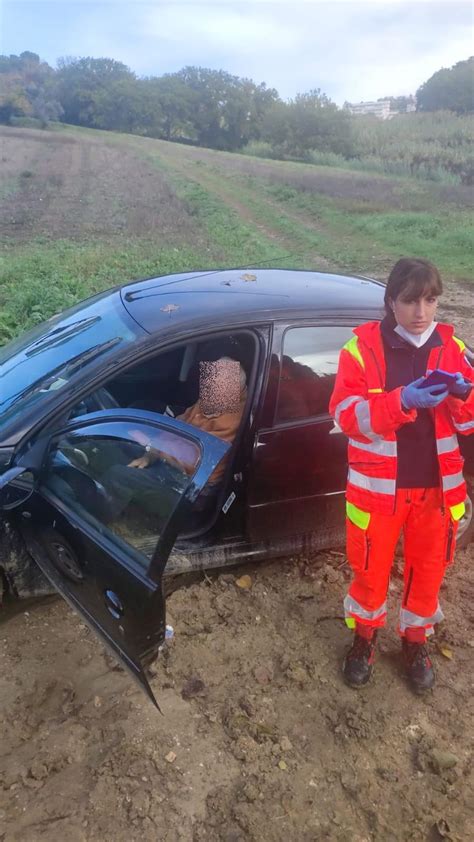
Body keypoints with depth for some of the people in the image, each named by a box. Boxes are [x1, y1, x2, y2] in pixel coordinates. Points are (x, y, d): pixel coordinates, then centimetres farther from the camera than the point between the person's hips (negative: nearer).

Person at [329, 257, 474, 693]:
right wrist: (402, 401, -31)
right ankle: (364, 636, 43)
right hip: (379, 487, -3)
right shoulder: (363, 347, -11)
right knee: (371, 569, 15)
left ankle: (415, 641, 45)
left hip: (436, 486, 3)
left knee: (428, 570, 19)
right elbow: (346, 415, -18)